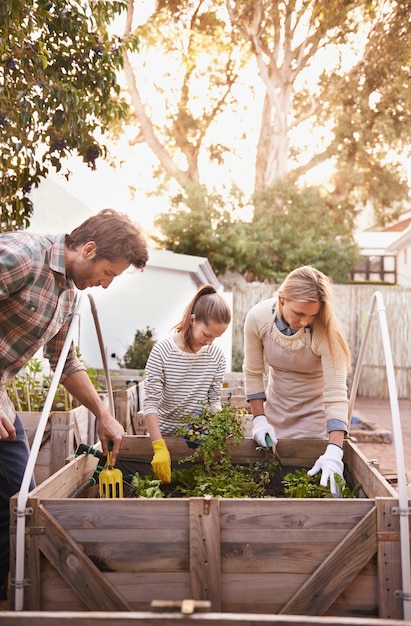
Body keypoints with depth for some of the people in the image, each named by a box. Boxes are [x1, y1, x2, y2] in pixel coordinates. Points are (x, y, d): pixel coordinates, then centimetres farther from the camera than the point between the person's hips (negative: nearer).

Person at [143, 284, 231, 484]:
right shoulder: (162, 351, -16)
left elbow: (215, 400, 1)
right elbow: (150, 403, -18)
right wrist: (159, 448, -26)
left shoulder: (217, 355, -6)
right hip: (164, 434, -2)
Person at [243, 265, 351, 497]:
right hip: (276, 404, 3)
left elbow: (336, 393, -33)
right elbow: (253, 373, -9)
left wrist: (334, 452, -42)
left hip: (314, 408, -3)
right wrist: (259, 418, -13)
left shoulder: (326, 330, -30)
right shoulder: (258, 317, -22)